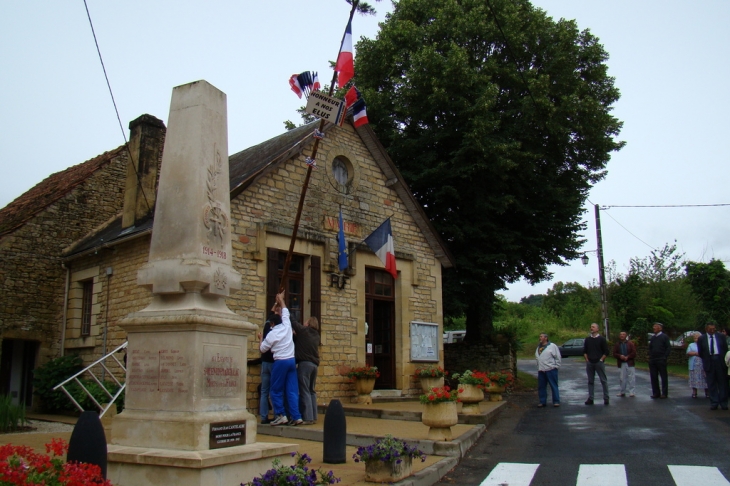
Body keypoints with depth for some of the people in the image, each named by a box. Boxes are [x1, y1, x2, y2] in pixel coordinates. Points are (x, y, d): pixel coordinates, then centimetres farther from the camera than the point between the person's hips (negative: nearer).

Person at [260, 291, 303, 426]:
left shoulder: (271, 334, -6)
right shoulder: (287, 326, 5)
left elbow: (262, 349, 5)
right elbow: (285, 312, 22)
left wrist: (261, 340, 24)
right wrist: (281, 300, 34)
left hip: (280, 362, -5)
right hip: (292, 361, 5)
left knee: (276, 391, 6)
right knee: (292, 391, 3)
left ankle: (281, 415, 0)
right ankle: (296, 417, -1)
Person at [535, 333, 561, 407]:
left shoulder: (552, 346, -3)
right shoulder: (538, 347, 16)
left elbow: (557, 357, -4)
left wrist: (556, 366, -6)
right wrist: (539, 366, 14)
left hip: (551, 370, -6)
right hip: (541, 371, 7)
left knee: (554, 386, -1)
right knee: (541, 387, 8)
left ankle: (556, 401, 6)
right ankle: (542, 401, 16)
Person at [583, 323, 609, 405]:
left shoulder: (602, 339, -1)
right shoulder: (587, 339, 11)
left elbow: (606, 352, -1)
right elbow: (584, 351, 16)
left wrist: (601, 360, -7)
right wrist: (587, 359, 5)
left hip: (599, 362, -4)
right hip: (589, 363, 4)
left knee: (603, 380, -1)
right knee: (590, 381, 6)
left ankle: (606, 398, 6)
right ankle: (590, 398, 10)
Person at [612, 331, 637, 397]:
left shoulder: (630, 344, 4)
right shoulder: (617, 345, 9)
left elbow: (634, 353, -2)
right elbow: (614, 354, 3)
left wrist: (627, 357, -14)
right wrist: (620, 356, -16)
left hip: (630, 363, -2)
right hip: (621, 364, 2)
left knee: (631, 378, -3)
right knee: (622, 378, 5)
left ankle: (632, 392, 2)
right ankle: (622, 392, 14)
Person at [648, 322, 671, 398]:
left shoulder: (665, 337, -1)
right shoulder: (652, 338, 15)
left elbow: (669, 348, -6)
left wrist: (665, 357, -13)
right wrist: (650, 357, 8)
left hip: (661, 361, -6)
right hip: (652, 361, 6)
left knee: (663, 377, 2)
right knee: (653, 377, 6)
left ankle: (664, 393, 7)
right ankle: (656, 393, 13)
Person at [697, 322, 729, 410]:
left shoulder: (721, 337, 6)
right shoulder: (701, 338, 4)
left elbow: (725, 349, 7)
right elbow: (701, 352, 8)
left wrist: (724, 360, 1)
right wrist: (706, 360, 4)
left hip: (720, 361, 0)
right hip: (709, 362, 0)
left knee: (723, 383, 3)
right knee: (712, 384, 4)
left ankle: (723, 403, 10)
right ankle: (714, 403, 9)